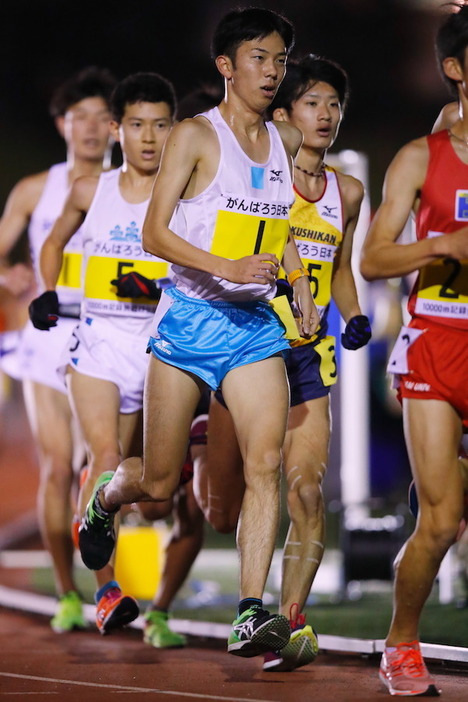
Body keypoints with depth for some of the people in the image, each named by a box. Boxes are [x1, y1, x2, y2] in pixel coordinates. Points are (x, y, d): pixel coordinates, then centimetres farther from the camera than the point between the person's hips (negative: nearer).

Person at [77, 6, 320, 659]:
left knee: (266, 461, -16)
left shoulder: (285, 141, 11)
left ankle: (251, 613, -19)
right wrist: (228, 267, -25)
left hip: (257, 323, 4)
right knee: (159, 482, 6)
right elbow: (154, 234, -12)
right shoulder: (195, 136, -7)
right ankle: (104, 497, 42)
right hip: (190, 317, -4)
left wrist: (299, 283, 12)